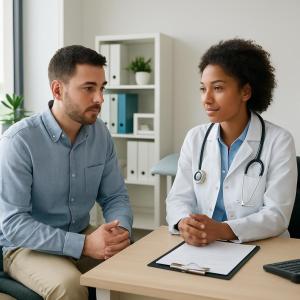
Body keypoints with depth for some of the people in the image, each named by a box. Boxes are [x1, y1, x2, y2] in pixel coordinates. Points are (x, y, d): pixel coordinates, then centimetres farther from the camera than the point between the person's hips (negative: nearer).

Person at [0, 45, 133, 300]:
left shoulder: (100, 133, -3)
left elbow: (116, 196, 3)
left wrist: (121, 230, -20)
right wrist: (83, 245, -31)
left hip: (82, 237, 5)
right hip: (27, 246, -5)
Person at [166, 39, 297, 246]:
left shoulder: (279, 142, -5)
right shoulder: (195, 138, 6)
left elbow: (277, 215, -11)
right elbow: (179, 198, 2)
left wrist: (222, 230, -26)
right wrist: (184, 224, -21)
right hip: (201, 250, 3)